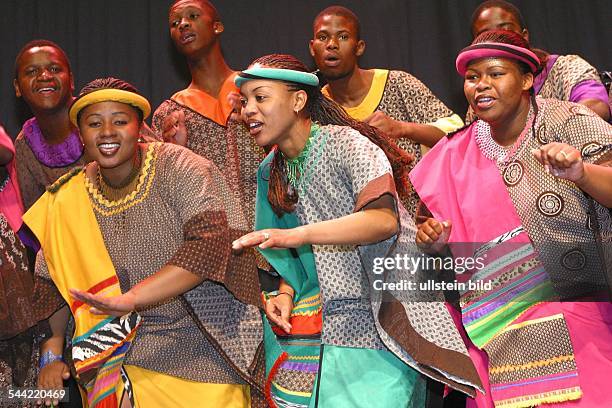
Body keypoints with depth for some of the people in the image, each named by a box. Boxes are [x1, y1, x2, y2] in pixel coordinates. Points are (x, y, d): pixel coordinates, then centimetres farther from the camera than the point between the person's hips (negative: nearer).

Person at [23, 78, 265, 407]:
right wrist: (52, 354, -2)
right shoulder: (68, 200, 0)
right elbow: (52, 282, 9)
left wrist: (132, 298, -33)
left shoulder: (177, 167, -13)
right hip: (125, 352, 3)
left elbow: (212, 241, -27)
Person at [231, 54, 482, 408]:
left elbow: (384, 219, -28)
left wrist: (296, 234, -37)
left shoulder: (346, 144, -13)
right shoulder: (273, 172, 10)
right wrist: (286, 293, -3)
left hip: (382, 324, -6)